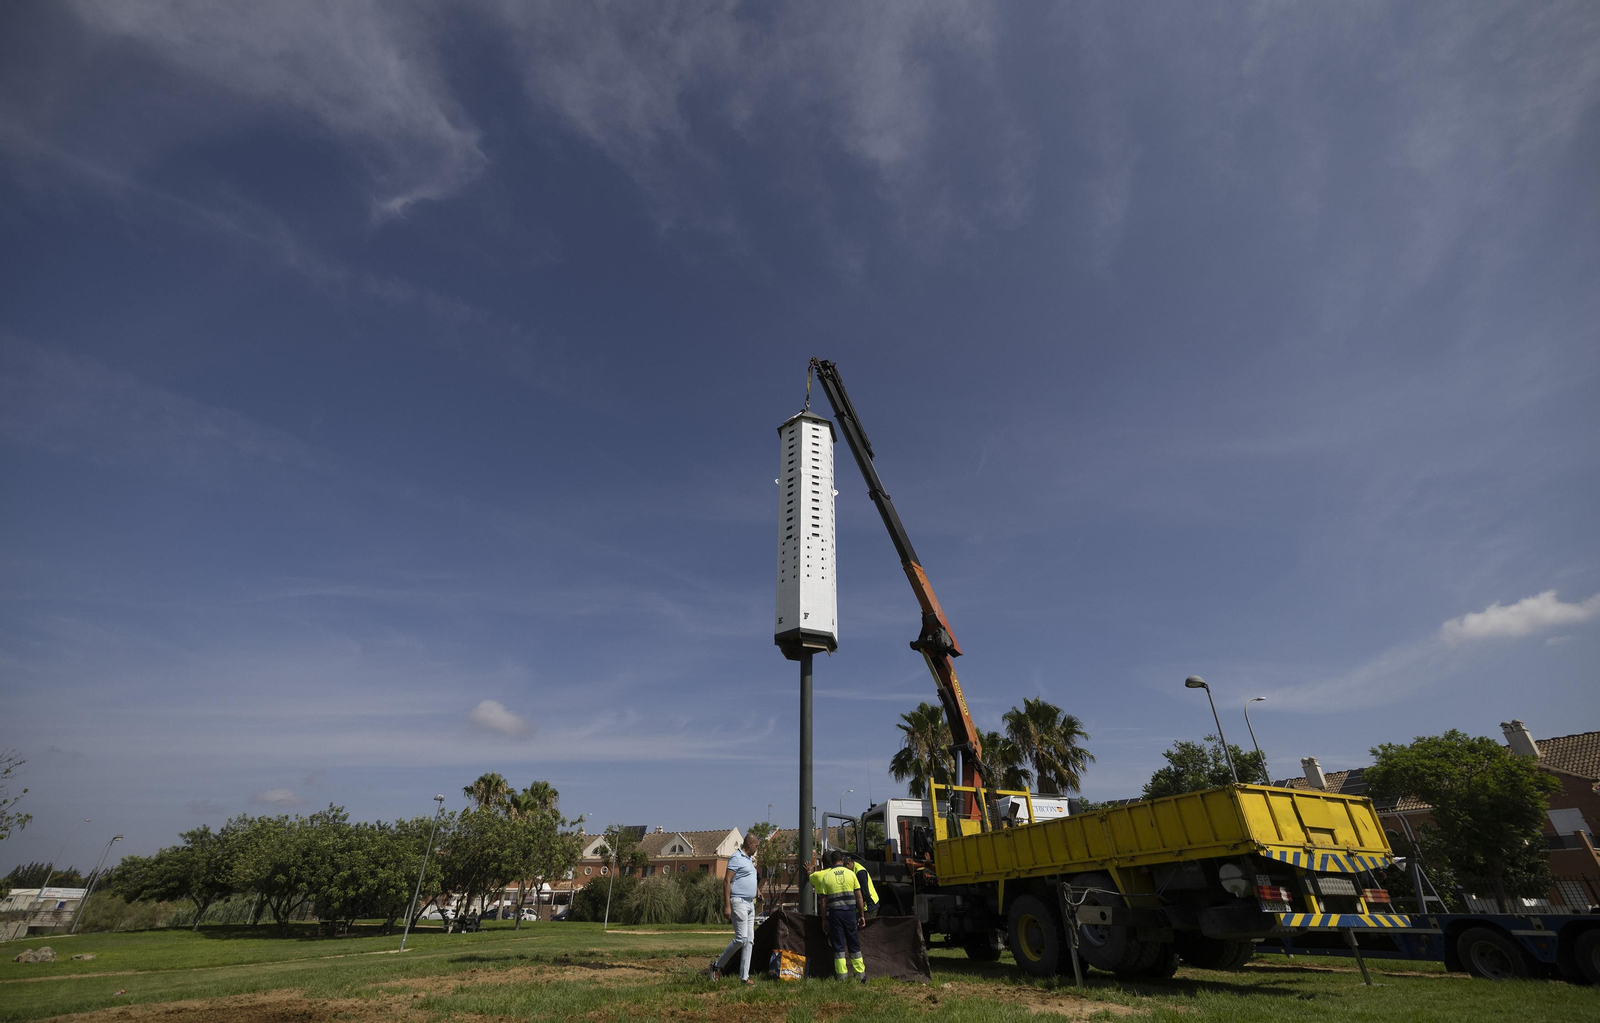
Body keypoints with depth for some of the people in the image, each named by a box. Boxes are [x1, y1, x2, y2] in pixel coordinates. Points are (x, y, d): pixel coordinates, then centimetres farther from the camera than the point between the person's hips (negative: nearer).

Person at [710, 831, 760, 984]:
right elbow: (727, 881, -16)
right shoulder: (736, 858, -11)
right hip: (739, 902, -9)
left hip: (750, 904, 9)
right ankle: (717, 965, 6)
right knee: (741, 939, -11)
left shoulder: (749, 859, 18)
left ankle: (744, 977, 11)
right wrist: (727, 906, -20)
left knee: (749, 940, 6)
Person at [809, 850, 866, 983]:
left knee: (838, 945, 6)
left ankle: (842, 977, 5)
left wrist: (824, 918, 6)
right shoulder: (850, 873, 2)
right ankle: (861, 975, 16)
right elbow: (859, 896, 2)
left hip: (834, 913, -1)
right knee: (854, 944, 12)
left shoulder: (826, 876, 1)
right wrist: (862, 915, 9)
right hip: (850, 912, 1)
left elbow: (823, 901, -1)